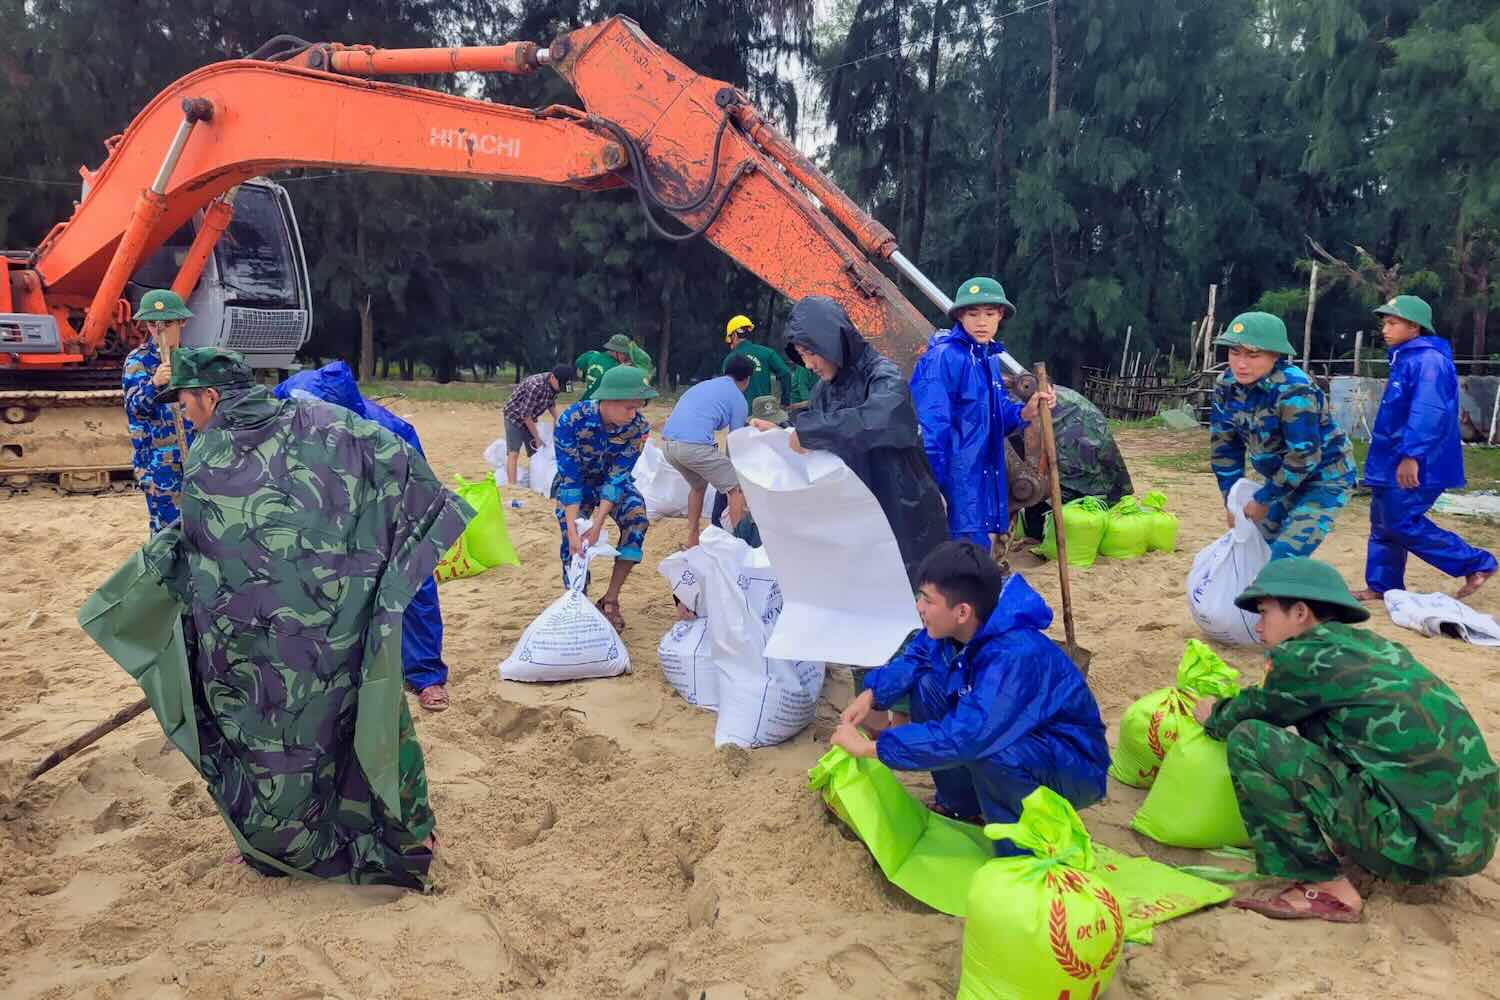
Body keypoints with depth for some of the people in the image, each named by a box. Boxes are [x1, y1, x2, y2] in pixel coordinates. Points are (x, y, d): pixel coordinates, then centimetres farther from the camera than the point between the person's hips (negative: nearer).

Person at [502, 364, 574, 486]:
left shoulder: (554, 384, -10)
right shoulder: (536, 385, -34)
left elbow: (551, 403, 11)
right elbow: (525, 414, -27)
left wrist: (556, 419, -4)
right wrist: (537, 437, -20)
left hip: (529, 419, 8)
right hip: (515, 417, -8)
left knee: (536, 454, 7)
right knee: (513, 453, -17)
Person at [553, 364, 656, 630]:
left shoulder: (638, 426, -27)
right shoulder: (571, 420, -33)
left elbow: (617, 477, -26)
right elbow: (570, 478, -30)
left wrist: (597, 525, -35)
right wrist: (572, 530, -36)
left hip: (614, 481, 1)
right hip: (575, 482, -1)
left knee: (636, 519, -24)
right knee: (573, 544, -18)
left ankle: (610, 599, -13)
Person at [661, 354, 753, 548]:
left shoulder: (703, 385, 29)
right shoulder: (738, 399, 10)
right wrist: (734, 470, 28)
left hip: (667, 443, 7)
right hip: (694, 445, -7)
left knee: (698, 485, 31)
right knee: (736, 488, 8)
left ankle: (692, 540, 34)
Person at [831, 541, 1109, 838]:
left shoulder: (1015, 657, -36)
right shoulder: (953, 629, -11)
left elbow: (963, 738, -42)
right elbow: (914, 658, 10)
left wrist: (869, 747, -34)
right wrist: (870, 695, -9)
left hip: (1075, 769, -8)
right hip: (1016, 738, 8)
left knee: (982, 748, -37)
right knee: (926, 684, -4)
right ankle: (963, 806, 10)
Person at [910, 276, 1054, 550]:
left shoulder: (989, 358, 13)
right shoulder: (944, 357, -14)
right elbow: (931, 425, -20)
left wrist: (1025, 412, -2)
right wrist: (933, 486, -22)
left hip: (981, 476, 9)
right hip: (954, 479, -9)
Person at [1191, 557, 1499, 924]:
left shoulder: (1304, 656, -8)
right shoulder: (1370, 646, 14)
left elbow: (1256, 713, 9)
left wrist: (1214, 716, 29)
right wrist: (1229, 707, 33)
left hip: (1418, 837, -9)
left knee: (1247, 740, -9)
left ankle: (1326, 889, -3)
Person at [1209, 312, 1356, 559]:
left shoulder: (1293, 391, -29)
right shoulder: (1228, 385, -9)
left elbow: (1304, 458, -27)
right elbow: (1224, 444, -1)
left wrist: (1262, 499, -18)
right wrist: (1232, 501, 0)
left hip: (1322, 480, -7)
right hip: (1282, 476, 7)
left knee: (1284, 562, -18)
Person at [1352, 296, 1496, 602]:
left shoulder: (1428, 360, -16)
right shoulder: (1405, 359, 15)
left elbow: (1428, 413, -27)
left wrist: (1411, 455, -32)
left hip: (1414, 466, -10)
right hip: (1392, 463, 10)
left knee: (1401, 523, -9)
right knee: (1383, 523, 13)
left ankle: (1477, 564, 3)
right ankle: (1382, 586, 22)